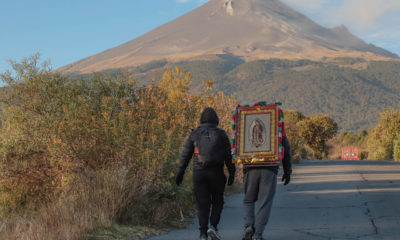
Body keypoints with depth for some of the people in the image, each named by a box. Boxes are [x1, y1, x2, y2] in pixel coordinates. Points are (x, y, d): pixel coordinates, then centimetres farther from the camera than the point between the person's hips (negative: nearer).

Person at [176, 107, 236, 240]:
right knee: (217, 201, 15)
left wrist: (180, 172, 13)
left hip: (199, 173, 1)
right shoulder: (221, 134, 1)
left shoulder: (194, 134, 4)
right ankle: (213, 226, -4)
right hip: (216, 172, -1)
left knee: (203, 204, 5)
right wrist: (232, 173, 5)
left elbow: (185, 155, 6)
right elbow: (228, 156, -1)